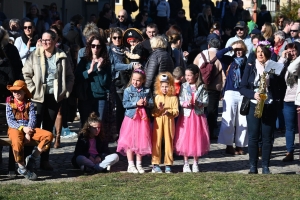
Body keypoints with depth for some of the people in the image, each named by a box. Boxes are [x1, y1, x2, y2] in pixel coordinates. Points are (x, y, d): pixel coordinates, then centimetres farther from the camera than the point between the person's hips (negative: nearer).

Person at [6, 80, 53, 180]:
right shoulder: (10, 103, 7)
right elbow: (10, 121, -3)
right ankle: (22, 168, -20)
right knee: (17, 142, -39)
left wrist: (28, 133, -19)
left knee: (48, 135, -20)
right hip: (15, 128, -3)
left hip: (28, 128, 3)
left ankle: (32, 158, -11)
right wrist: (23, 128, -19)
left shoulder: (29, 104, 11)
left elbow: (33, 119, -1)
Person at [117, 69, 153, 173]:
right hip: (131, 118, -2)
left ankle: (139, 164, 17)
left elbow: (151, 104, 3)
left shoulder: (146, 91, 5)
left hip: (142, 119, 2)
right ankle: (131, 165, 7)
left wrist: (146, 103, -17)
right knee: (129, 141, -1)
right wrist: (136, 103, -18)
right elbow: (125, 104, -8)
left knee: (141, 141, 5)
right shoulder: (128, 90, -1)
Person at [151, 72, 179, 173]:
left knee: (168, 142, 3)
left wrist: (169, 111, -22)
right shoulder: (157, 97, 7)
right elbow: (152, 112, 3)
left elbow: (176, 112, -5)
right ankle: (155, 164, 6)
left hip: (169, 122, -1)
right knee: (156, 142, 1)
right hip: (158, 122, 1)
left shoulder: (173, 98, 1)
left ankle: (168, 165, 10)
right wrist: (158, 109, -16)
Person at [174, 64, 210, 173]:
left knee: (197, 139, 4)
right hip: (186, 116, 0)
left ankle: (195, 163, 17)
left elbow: (206, 102, -3)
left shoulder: (201, 87, 0)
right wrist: (186, 104, -19)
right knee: (185, 139, 1)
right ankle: (186, 164, 13)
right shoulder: (183, 87, 2)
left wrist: (198, 103, -20)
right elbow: (179, 101, -1)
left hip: (198, 116, 0)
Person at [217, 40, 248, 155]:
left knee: (242, 122, 2)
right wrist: (231, 48, -5)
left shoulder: (247, 62, 5)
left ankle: (239, 146, 11)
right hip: (230, 93, 0)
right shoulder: (229, 60, 6)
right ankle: (229, 145, 8)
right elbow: (218, 54, -10)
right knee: (228, 121, 0)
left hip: (243, 94, 1)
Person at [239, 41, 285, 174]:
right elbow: (242, 88, 0)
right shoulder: (250, 67, 3)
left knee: (267, 138, 3)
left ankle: (265, 167, 10)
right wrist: (253, 94, -16)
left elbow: (282, 88, 3)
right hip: (253, 106, 0)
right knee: (253, 137, 0)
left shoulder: (275, 68, 2)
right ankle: (253, 167, 7)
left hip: (270, 108, 0)